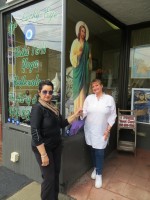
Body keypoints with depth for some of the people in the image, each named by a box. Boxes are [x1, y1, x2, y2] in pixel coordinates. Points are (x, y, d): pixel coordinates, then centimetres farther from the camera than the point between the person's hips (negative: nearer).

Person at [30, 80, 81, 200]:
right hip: (44, 148, -7)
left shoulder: (53, 108, 4)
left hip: (56, 145, 7)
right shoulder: (37, 108, -19)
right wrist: (43, 154, -23)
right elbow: (35, 133, -23)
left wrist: (76, 115, 2)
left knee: (56, 173, 18)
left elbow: (62, 123, 10)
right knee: (49, 177, 4)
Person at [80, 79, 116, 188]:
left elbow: (112, 116, -4)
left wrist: (108, 130, -9)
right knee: (93, 150, 15)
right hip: (90, 129, 3)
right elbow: (85, 112, -2)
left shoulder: (109, 99, -7)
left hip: (102, 131, -2)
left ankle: (99, 174, 22)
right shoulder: (89, 98, -2)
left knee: (99, 152, 2)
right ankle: (96, 168, 40)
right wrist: (81, 114, -26)